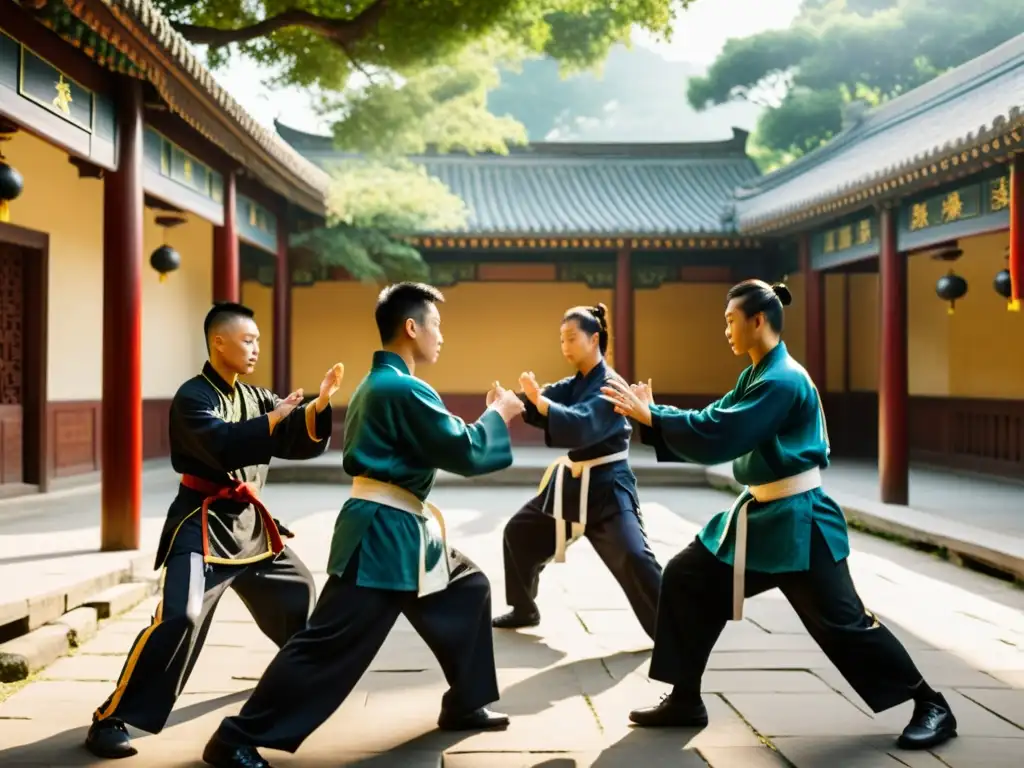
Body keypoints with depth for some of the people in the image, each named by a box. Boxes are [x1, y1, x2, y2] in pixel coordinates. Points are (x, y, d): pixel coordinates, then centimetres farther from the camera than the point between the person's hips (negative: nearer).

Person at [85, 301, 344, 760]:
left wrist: (318, 406, -16)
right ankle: (111, 719, -15)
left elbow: (303, 444, 2)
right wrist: (275, 419, -26)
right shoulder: (192, 396, -13)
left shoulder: (255, 397, 9)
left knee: (298, 590, 23)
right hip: (202, 523, -8)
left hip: (248, 521, 8)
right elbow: (224, 444, -30)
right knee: (180, 617, -23)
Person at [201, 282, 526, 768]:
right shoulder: (403, 389, -18)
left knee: (468, 589, 20)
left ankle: (465, 705, 29)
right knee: (331, 643, -9)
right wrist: (498, 414, -1)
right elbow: (464, 453, -17)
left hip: (397, 528, 11)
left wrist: (488, 417, 15)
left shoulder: (376, 383, 14)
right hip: (384, 532, -11)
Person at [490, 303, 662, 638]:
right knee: (518, 533, 14)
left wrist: (537, 397, -34)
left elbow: (582, 426, -31)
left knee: (634, 559, -21)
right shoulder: (572, 384, 9)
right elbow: (541, 408, -3)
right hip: (570, 483, 9)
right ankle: (524, 611, 30)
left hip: (607, 487, -8)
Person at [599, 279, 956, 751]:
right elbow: (713, 420, 7)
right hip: (759, 515, 10)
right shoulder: (754, 376, 10)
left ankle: (931, 706, 13)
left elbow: (719, 435, -28)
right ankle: (685, 700, 14)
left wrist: (650, 416, -22)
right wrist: (652, 413, -4)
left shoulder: (784, 381, -22)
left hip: (797, 523, -9)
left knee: (840, 624, -4)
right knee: (686, 581, 6)